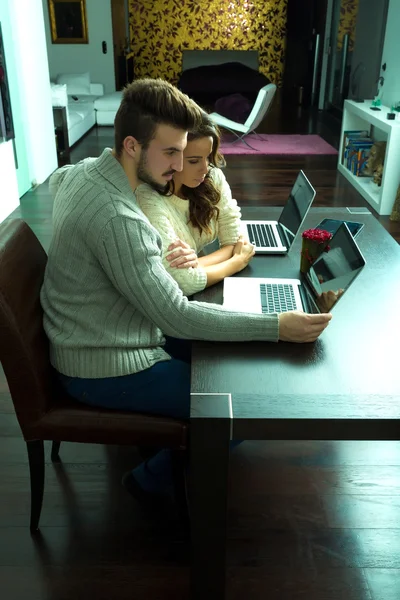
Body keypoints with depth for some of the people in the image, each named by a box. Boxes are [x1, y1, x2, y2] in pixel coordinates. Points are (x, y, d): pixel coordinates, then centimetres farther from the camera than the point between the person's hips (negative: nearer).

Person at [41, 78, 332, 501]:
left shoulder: (82, 170, -2)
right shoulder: (117, 219, -33)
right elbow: (177, 316, -32)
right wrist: (277, 328, -28)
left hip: (94, 338, 10)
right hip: (106, 370, -10)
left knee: (215, 348, 22)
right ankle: (153, 477, 15)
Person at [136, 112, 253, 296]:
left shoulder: (213, 178, -6)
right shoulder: (149, 201, -25)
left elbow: (235, 241, -4)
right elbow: (185, 283, -26)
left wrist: (198, 262, -23)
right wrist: (238, 262, -10)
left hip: (202, 294, 6)